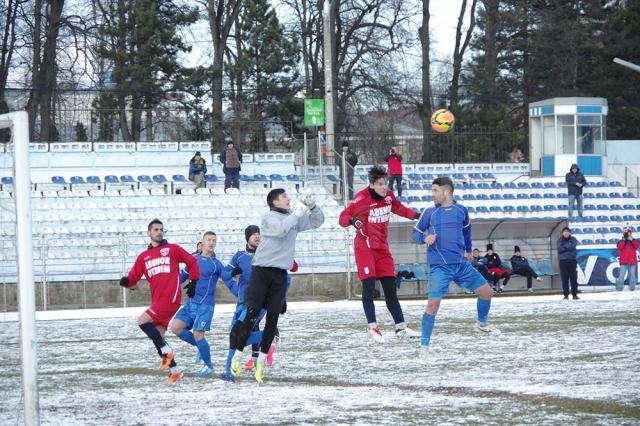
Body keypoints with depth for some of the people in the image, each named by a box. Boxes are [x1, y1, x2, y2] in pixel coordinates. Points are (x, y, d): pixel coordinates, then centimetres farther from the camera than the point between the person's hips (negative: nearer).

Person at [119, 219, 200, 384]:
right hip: (157, 301, 6)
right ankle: (174, 369, 10)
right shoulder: (143, 257, 17)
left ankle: (166, 351, -11)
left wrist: (193, 281, 8)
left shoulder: (172, 249, 6)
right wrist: (126, 281, -10)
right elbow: (134, 277, 12)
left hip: (170, 298, -6)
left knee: (142, 321, -20)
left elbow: (192, 261, 14)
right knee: (157, 337, 3)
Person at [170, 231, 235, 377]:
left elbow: (230, 282, -6)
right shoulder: (194, 260, 10)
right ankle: (201, 347, 12)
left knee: (198, 334, -12)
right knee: (175, 327, -7)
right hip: (190, 303, 6)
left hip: (205, 305, -6)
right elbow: (182, 276, 21)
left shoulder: (216, 264, -4)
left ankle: (208, 366, 6)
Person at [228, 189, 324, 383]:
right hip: (262, 270, -5)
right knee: (252, 314, -8)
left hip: (280, 274, 5)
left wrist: (312, 207, 2)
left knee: (273, 318, 1)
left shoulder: (294, 218, 13)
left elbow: (317, 221, 20)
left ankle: (262, 360, 7)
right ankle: (237, 356, -1)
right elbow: (281, 228, -25)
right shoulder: (269, 218, -5)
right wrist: (297, 213, -17)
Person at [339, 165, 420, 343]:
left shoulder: (388, 195, 1)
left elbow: (397, 207, 22)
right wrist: (352, 220, -35)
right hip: (364, 247, -6)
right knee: (369, 286, -12)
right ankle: (372, 327, -7)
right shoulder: (362, 198, -17)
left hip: (382, 248, 6)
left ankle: (400, 326, 11)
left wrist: (415, 215, 13)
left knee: (390, 287, 7)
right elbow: (343, 218, -14)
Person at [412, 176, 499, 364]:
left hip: (461, 264, 4)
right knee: (433, 302, -17)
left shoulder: (461, 211, 7)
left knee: (487, 292, 7)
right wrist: (425, 238, -14)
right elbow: (415, 233, 8)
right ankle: (424, 346, -7)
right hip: (439, 266, -4)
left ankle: (482, 323, 34)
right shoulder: (430, 212, 1)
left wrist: (468, 250, 37)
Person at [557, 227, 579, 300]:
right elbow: (560, 249, -6)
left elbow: (573, 246, -9)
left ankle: (574, 294, 1)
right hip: (563, 261, 0)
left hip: (572, 260, 0)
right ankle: (566, 295, 1)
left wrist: (564, 246, -5)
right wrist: (569, 247, -9)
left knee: (574, 278, -2)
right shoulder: (560, 240, 10)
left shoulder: (573, 239, 10)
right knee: (564, 279, -2)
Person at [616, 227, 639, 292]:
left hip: (632, 261, 2)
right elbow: (619, 248, -9)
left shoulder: (634, 241, 14)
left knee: (632, 274, 2)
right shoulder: (622, 241, 10)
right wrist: (624, 240, -13)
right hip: (624, 262, -2)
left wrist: (632, 239, -14)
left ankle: (632, 287, 4)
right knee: (621, 274, -6)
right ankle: (619, 287, -6)